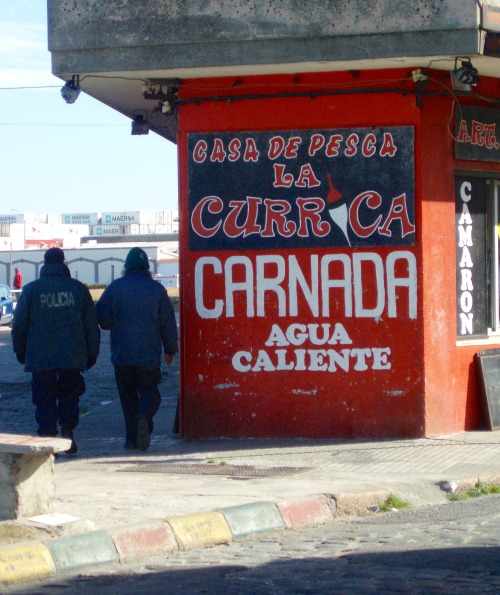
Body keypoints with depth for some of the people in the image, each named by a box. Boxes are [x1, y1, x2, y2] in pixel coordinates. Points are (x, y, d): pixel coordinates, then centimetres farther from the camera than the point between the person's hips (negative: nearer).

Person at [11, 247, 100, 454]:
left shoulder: (31, 290, 0)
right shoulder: (78, 288, 3)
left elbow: (19, 324, 4)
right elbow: (91, 324, 5)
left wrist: (20, 351, 17)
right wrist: (92, 352, 13)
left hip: (41, 358, -1)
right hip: (72, 357, 1)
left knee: (45, 400, 4)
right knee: (69, 394, 16)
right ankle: (67, 432, 6)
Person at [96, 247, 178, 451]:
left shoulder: (114, 288, -2)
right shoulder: (156, 289, 0)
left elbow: (103, 320, -3)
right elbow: (168, 322, 4)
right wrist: (170, 350, 15)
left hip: (121, 355, 0)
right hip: (149, 355, 0)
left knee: (128, 396, 10)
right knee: (149, 392, 7)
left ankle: (132, 438, 5)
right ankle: (144, 418, -24)